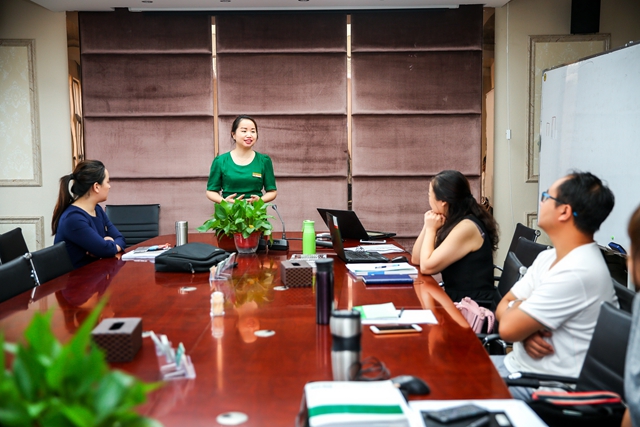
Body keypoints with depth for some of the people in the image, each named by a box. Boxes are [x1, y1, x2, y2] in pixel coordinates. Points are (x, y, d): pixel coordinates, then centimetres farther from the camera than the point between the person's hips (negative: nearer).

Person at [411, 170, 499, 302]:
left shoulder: (467, 227, -18)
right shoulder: (453, 222, 8)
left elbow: (426, 267, -20)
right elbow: (416, 259, 9)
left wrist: (431, 229, -8)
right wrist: (427, 226, -3)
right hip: (458, 299, 8)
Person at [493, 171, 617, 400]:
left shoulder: (577, 272, -26)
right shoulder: (548, 257, 6)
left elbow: (508, 328, -25)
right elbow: (503, 307, 8)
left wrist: (517, 305, -3)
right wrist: (525, 331, -13)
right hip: (518, 363, 9)